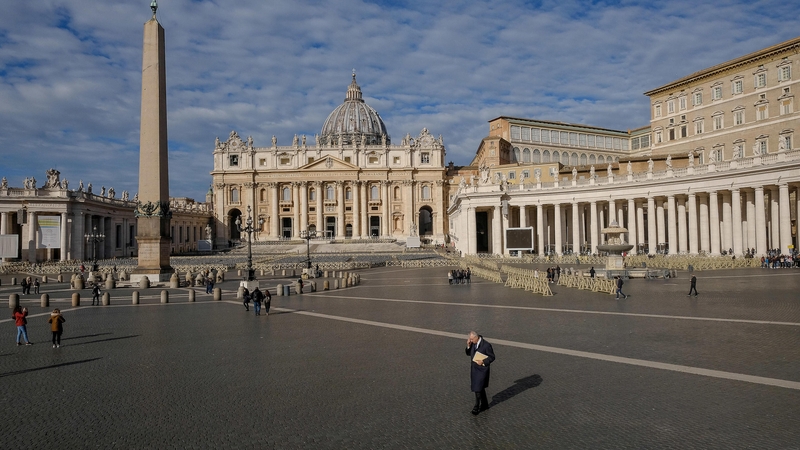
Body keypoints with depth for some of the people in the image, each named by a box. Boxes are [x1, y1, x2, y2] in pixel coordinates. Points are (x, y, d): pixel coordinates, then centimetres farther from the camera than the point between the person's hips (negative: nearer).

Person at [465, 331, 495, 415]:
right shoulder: (473, 343, -3)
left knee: (478, 389, -5)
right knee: (480, 387, 18)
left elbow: (492, 357, -14)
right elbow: (468, 353, 5)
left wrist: (483, 362, -26)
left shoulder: (486, 345, -22)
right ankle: (484, 405, 34)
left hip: (482, 370, -7)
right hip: (474, 369, 7)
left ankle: (476, 407, 10)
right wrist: (468, 345, -13)